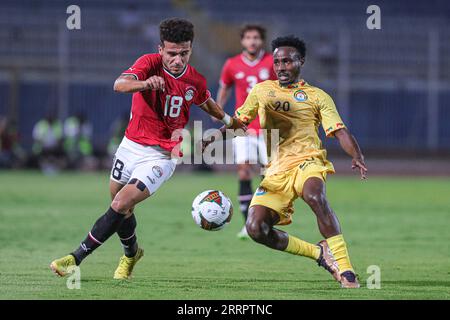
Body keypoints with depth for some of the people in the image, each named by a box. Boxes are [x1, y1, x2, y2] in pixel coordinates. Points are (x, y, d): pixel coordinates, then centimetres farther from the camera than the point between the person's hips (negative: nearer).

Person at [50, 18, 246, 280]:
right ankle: (132, 253, 45)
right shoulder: (150, 63, -13)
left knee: (120, 205, -17)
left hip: (162, 156, -1)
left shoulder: (196, 81, -4)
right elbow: (119, 84, -32)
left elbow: (207, 103, 21)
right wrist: (145, 83, -53)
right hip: (131, 147, 1)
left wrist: (228, 120, 38)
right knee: (120, 207, 15)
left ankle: (77, 257, -11)